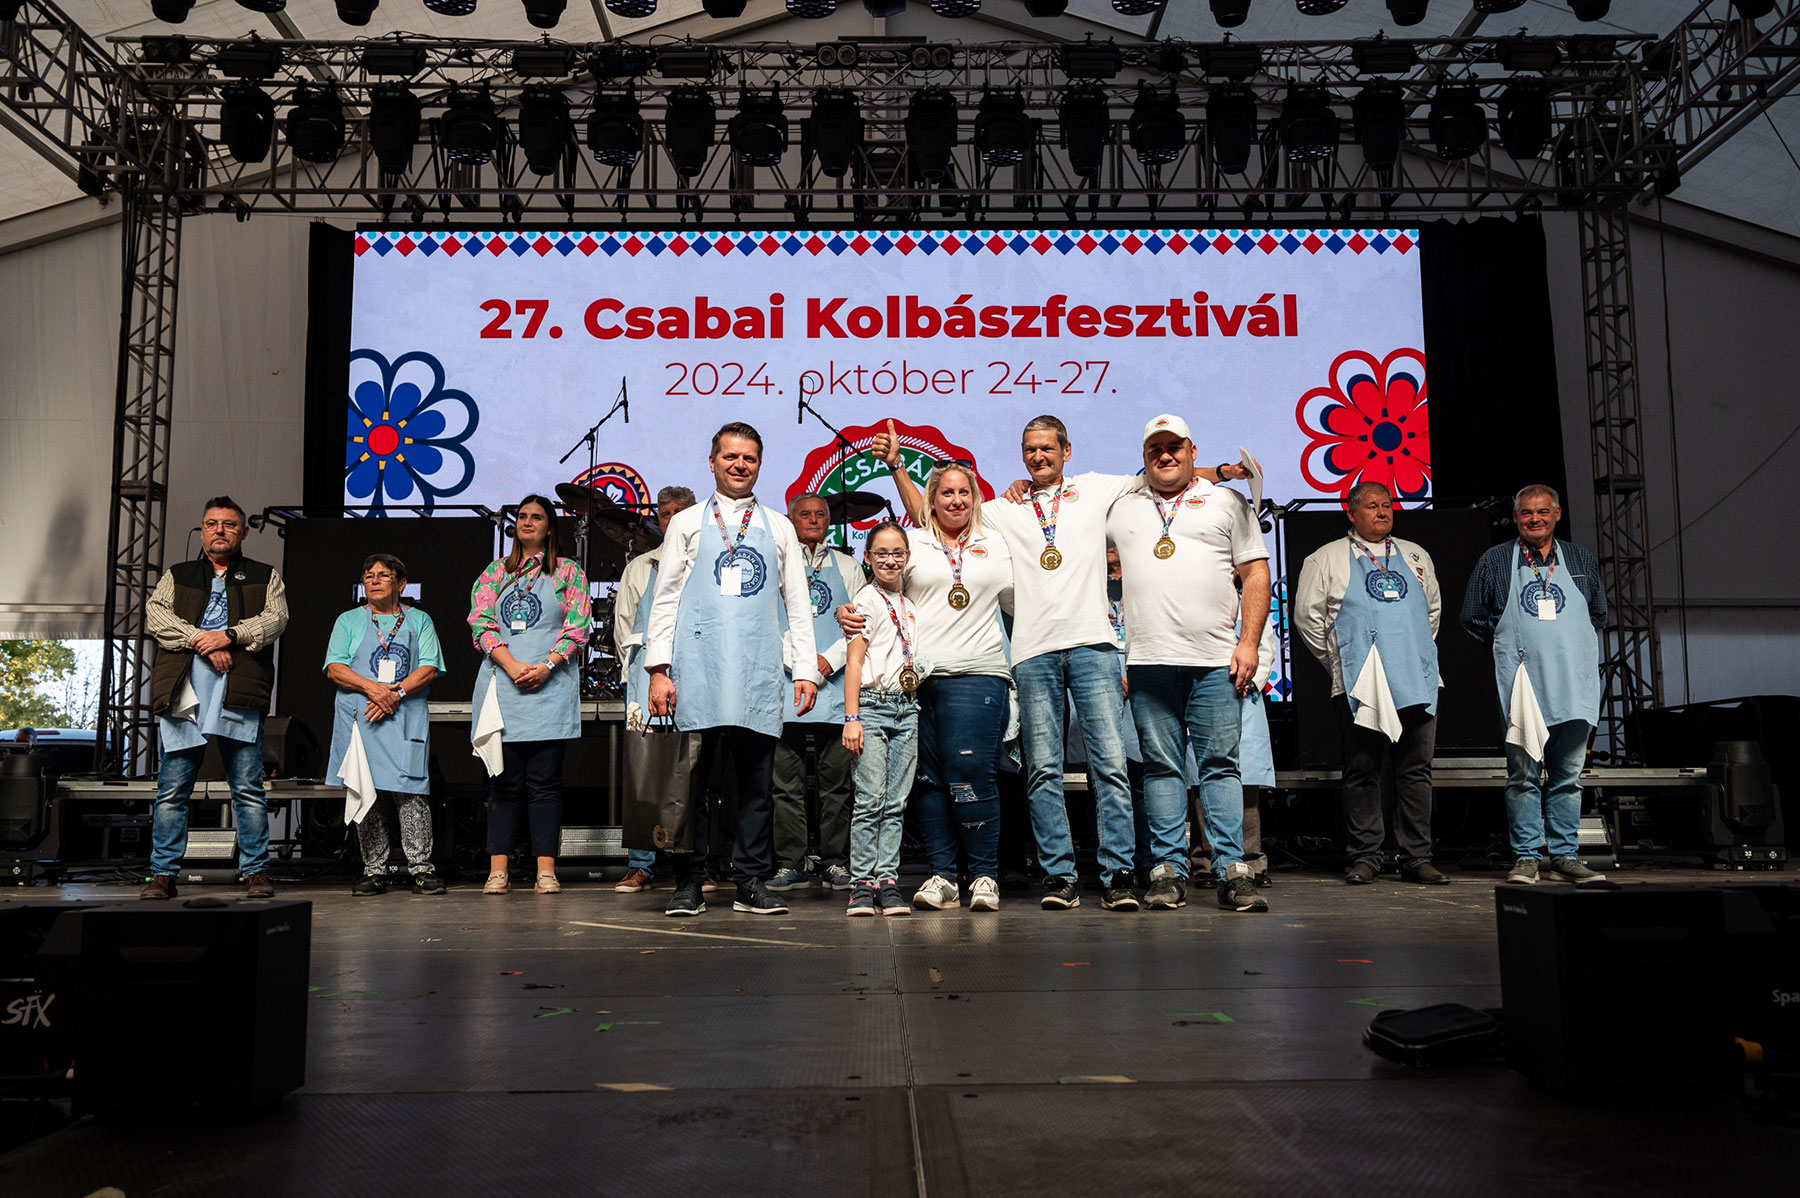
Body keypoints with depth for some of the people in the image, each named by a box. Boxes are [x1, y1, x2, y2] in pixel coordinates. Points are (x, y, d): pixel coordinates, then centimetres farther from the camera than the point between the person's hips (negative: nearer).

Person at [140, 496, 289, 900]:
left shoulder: (265, 577, 18)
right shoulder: (176, 576, 21)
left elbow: (276, 617, 2)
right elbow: (155, 616, 5)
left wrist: (230, 635, -12)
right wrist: (201, 641, -9)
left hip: (239, 691, -1)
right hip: (183, 693, 2)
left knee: (248, 789, -2)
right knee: (171, 788, 1)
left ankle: (256, 872, 3)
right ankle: (162, 874, 8)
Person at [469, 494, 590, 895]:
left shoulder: (569, 572, 11)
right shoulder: (495, 571, 16)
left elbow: (577, 628, 2)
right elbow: (481, 624, 5)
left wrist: (546, 666, -12)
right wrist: (513, 666, -9)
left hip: (551, 686, -2)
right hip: (502, 685, 2)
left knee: (544, 781, -3)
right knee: (506, 780, 1)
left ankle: (546, 870, -3)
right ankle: (498, 869, 3)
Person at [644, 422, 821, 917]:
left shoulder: (779, 528, 17)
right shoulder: (687, 523, 13)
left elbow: (798, 604, 15)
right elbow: (665, 600, 9)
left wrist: (807, 669, 4)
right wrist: (659, 668, -2)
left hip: (759, 671, 1)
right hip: (698, 668, -1)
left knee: (757, 778, 1)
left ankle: (752, 882, 9)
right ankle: (688, 882, 6)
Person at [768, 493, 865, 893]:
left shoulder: (848, 567, 17)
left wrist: (830, 659, -5)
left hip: (836, 684, 1)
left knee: (836, 780, 0)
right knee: (787, 781, -2)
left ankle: (835, 862, 8)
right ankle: (790, 863, 4)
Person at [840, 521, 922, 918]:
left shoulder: (911, 603, 16)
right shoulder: (867, 599, -2)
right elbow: (854, 661, -6)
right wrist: (851, 718, -13)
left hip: (908, 708, 6)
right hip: (874, 705, -6)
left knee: (896, 802, 3)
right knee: (870, 799, -8)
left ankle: (888, 881, 6)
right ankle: (863, 883, -3)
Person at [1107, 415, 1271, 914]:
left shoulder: (1227, 502, 13)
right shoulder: (1122, 509, 17)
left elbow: (1256, 573, 7)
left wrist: (1249, 642, -2)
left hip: (1216, 661, -1)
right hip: (1148, 661, 2)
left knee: (1220, 764, -2)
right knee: (1161, 766, 2)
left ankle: (1231, 871, 0)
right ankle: (1169, 869, 7)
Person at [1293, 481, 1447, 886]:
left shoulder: (1415, 556, 19)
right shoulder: (1327, 559, 6)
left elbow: (1433, 608, 29)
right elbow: (1307, 614, 5)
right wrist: (1336, 659, 5)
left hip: (1417, 683, 4)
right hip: (1360, 685, -3)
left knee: (1416, 770, 4)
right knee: (1362, 772, -1)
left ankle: (1417, 857, 10)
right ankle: (1362, 857, 6)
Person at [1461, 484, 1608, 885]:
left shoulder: (1582, 561, 14)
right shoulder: (1494, 562, 6)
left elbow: (1599, 614, 24)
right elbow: (1472, 618, 9)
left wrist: (1572, 649, 13)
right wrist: (1509, 651, 6)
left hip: (1573, 684, 3)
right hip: (1522, 685, -2)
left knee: (1568, 775, 6)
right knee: (1523, 774, -3)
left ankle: (1566, 855, 12)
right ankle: (1526, 857, 3)